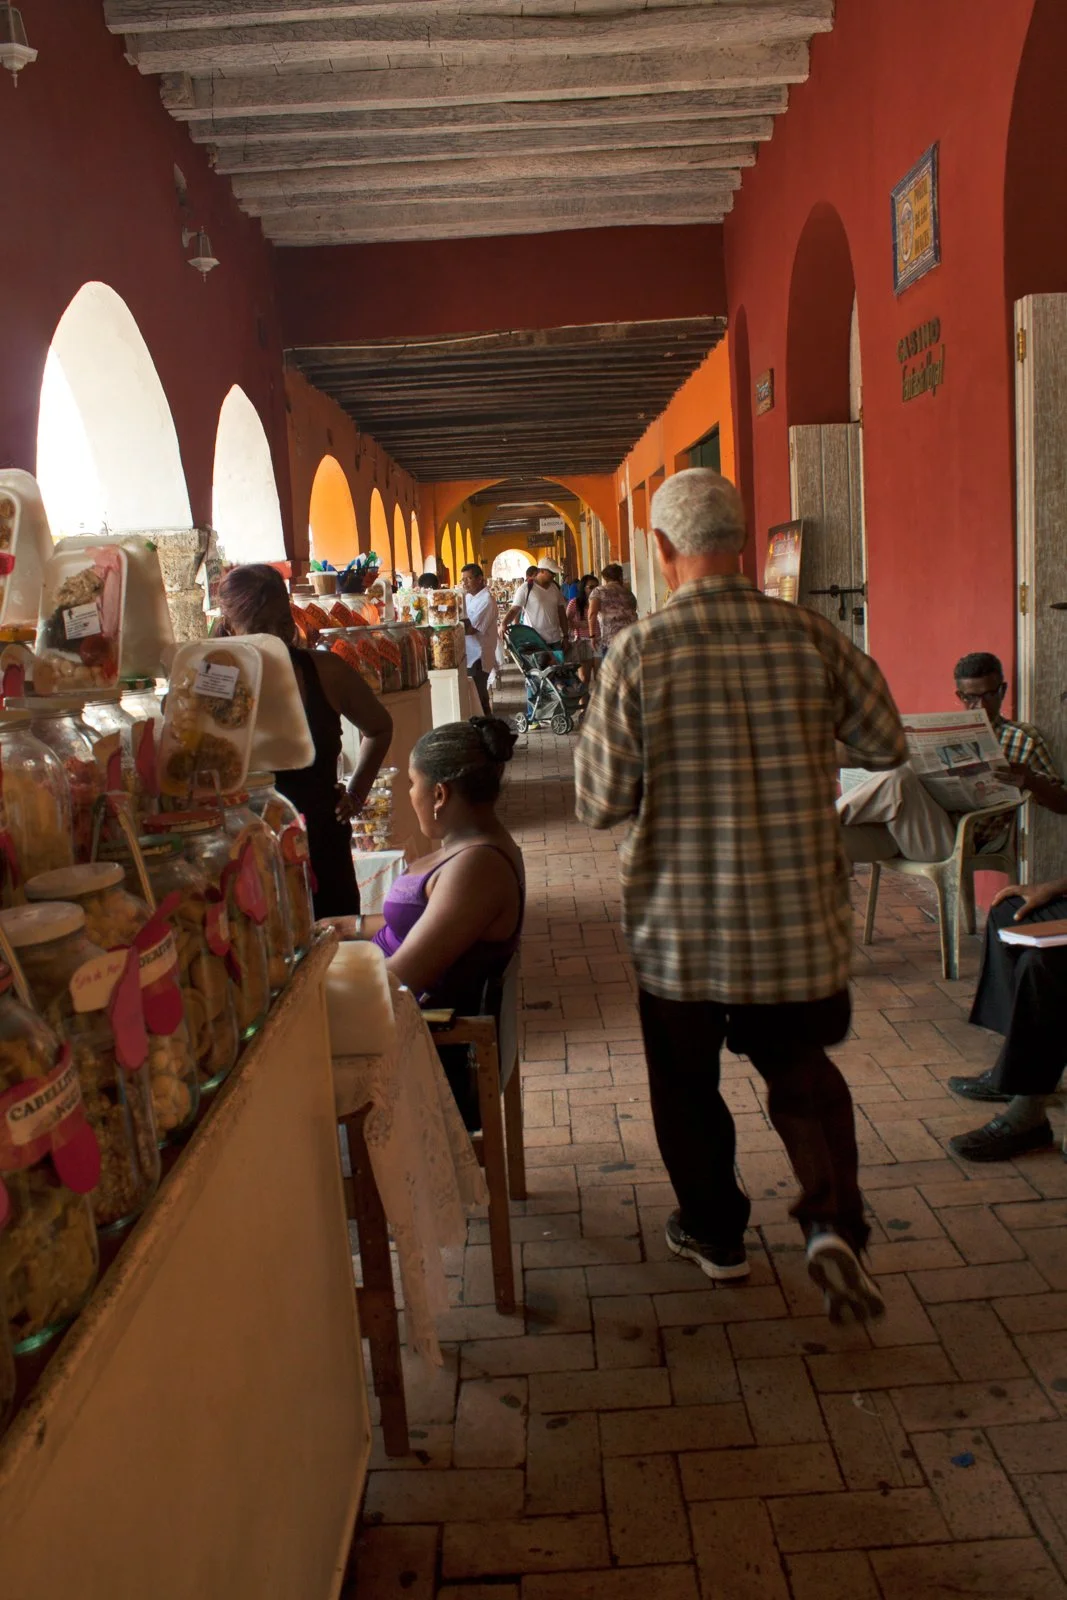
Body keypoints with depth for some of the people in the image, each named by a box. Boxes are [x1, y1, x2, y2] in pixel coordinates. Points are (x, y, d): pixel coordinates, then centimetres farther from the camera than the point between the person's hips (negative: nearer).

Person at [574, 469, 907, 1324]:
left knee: (687, 1079, 20)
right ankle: (834, 1220, 7)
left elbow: (602, 803, -13)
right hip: (800, 910, 2)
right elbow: (887, 745, 5)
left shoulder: (638, 652, -14)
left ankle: (714, 1230, 34)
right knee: (801, 1064, 23)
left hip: (681, 916, -2)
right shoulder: (811, 637, -8)